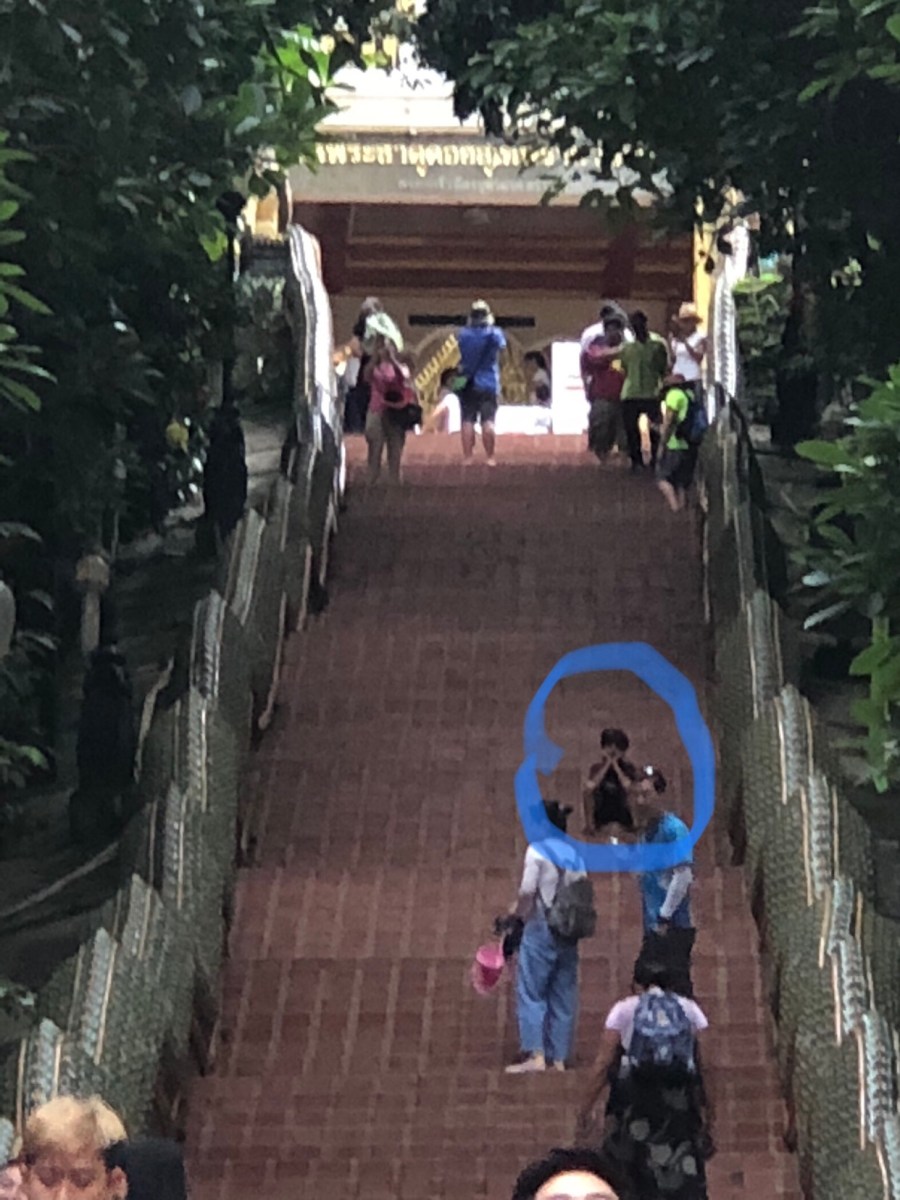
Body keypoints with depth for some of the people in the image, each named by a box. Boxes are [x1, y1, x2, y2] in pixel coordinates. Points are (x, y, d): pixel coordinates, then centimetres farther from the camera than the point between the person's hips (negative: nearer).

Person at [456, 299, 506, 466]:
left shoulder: (463, 334, -2)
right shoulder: (494, 333, -6)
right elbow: (502, 348, 13)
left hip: (468, 384, 1)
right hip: (489, 383, -1)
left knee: (468, 421, 3)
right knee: (488, 421, -2)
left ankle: (467, 457, 0)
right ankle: (490, 457, -6)